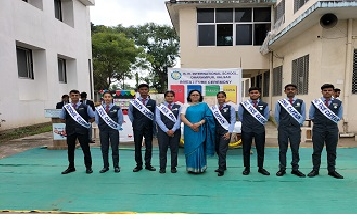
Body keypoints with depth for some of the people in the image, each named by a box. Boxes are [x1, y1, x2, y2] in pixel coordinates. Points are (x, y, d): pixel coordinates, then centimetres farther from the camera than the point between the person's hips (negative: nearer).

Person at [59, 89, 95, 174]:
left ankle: (88, 167, 13)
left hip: (82, 131, -2)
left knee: (86, 149, 2)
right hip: (70, 131, 2)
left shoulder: (85, 107, 1)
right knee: (70, 149, 12)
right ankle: (71, 167, 26)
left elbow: (93, 118, 6)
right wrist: (70, 122, 4)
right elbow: (62, 119, 15)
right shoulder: (66, 108, 5)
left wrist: (85, 122, -2)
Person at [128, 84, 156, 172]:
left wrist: (152, 123, 2)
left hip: (149, 127, 1)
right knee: (138, 146, 6)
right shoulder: (133, 102, 0)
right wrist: (135, 123, 8)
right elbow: (130, 113, 9)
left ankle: (148, 164, 17)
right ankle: (139, 165, 16)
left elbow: (155, 115, 6)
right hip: (137, 127, 0)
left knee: (149, 146, 6)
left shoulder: (153, 102, 1)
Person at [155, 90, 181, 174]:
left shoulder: (178, 107, 6)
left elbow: (179, 119, -2)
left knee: (174, 150, 5)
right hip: (163, 131, 0)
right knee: (163, 150, 4)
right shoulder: (159, 107, 5)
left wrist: (173, 130, -13)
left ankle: (173, 167, 16)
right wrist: (167, 130, -12)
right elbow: (158, 119, -4)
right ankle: (162, 168, 13)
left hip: (175, 131, 1)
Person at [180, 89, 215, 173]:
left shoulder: (204, 105, 9)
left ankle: (200, 167, 11)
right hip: (189, 131, 0)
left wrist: (199, 123, -14)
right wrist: (190, 124, -14)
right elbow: (182, 117, -1)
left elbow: (208, 117, 0)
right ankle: (191, 168, 11)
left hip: (200, 131, 0)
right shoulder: (186, 105, 9)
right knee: (190, 148, 3)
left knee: (200, 148, 1)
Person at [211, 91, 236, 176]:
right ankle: (223, 166, 28)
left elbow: (233, 121, -4)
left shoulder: (230, 108, -1)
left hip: (225, 132, -4)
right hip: (216, 132, 4)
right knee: (217, 150, 11)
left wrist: (229, 132, -11)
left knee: (222, 150, -8)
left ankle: (221, 169, 2)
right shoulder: (213, 108, 7)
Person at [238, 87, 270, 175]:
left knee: (260, 149, 9)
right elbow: (240, 116, 8)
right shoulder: (243, 104, -3)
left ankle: (261, 168, 23)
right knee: (246, 149, 6)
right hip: (246, 130, -1)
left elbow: (266, 117, 9)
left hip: (259, 130, 1)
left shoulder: (264, 105, 0)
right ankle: (247, 168, 18)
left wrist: (259, 123, 7)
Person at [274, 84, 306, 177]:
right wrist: (281, 125, 7)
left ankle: (295, 169, 17)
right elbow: (276, 116, 8)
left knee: (295, 149, 5)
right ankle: (282, 169, 13)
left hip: (295, 128, 0)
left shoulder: (301, 103, 6)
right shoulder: (280, 102, 4)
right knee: (282, 149, 4)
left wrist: (298, 124, 0)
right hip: (283, 129, 0)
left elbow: (303, 116, 7)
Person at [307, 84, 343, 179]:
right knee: (317, 150, 2)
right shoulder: (316, 102, 2)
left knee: (332, 151, 8)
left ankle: (331, 170, 18)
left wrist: (332, 121, 8)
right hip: (318, 129, -1)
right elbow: (311, 116, 11)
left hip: (332, 129, 2)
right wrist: (318, 121, 9)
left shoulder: (338, 103, 5)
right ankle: (315, 169, 10)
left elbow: (339, 117, 15)